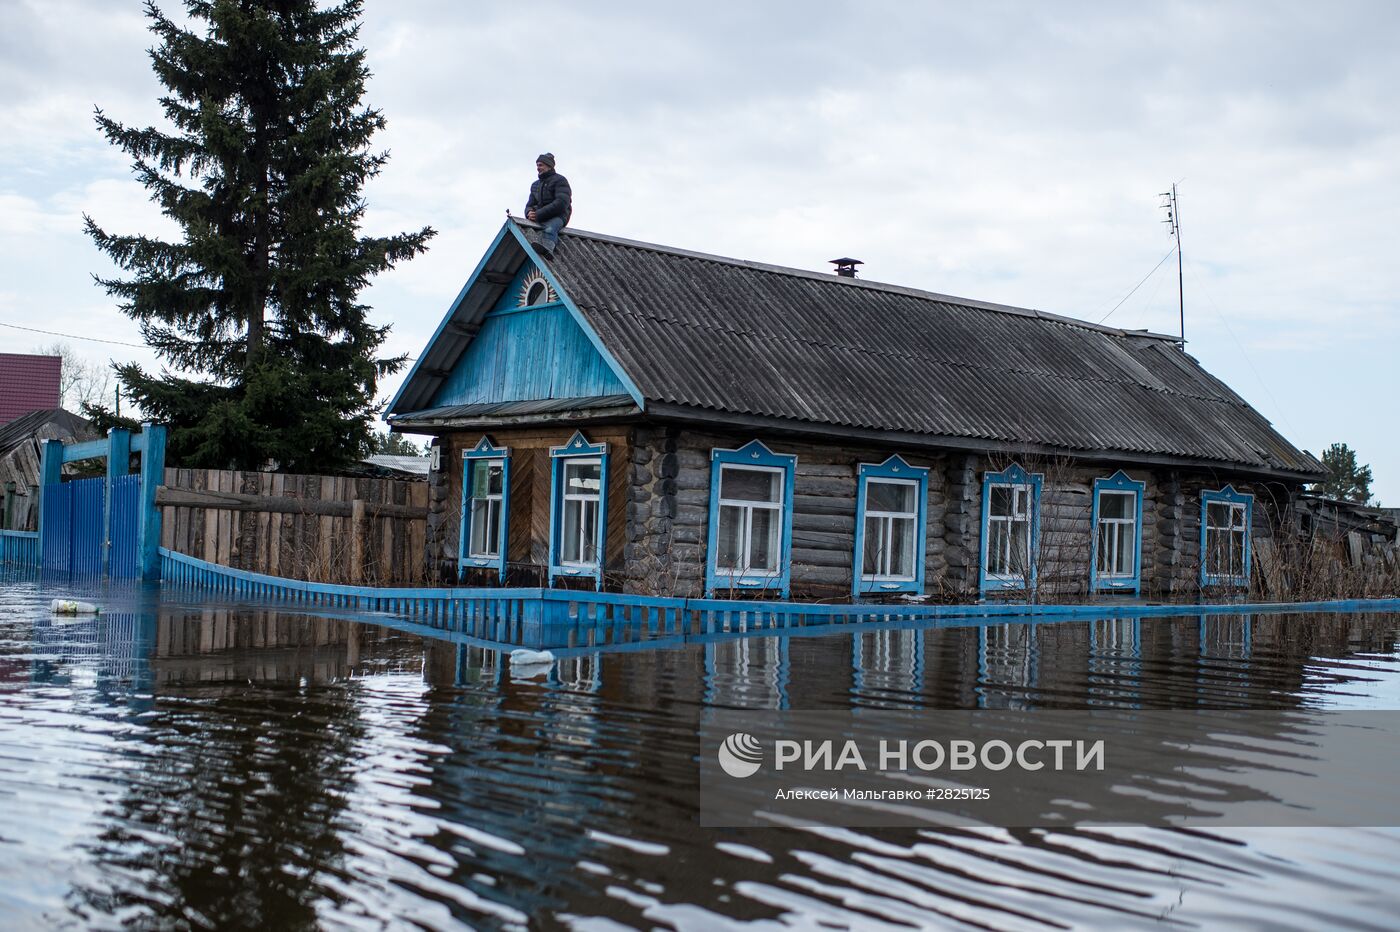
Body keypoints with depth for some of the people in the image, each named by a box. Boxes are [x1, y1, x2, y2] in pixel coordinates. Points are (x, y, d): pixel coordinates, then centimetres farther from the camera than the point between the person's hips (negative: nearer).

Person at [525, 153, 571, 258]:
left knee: (550, 228, -40)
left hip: (558, 216, -8)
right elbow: (530, 204, 23)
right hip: (540, 219, 8)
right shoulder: (535, 185, 27)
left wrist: (539, 214, -17)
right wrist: (529, 212, -6)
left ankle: (547, 248, -69)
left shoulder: (560, 180, 2)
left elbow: (561, 203, -13)